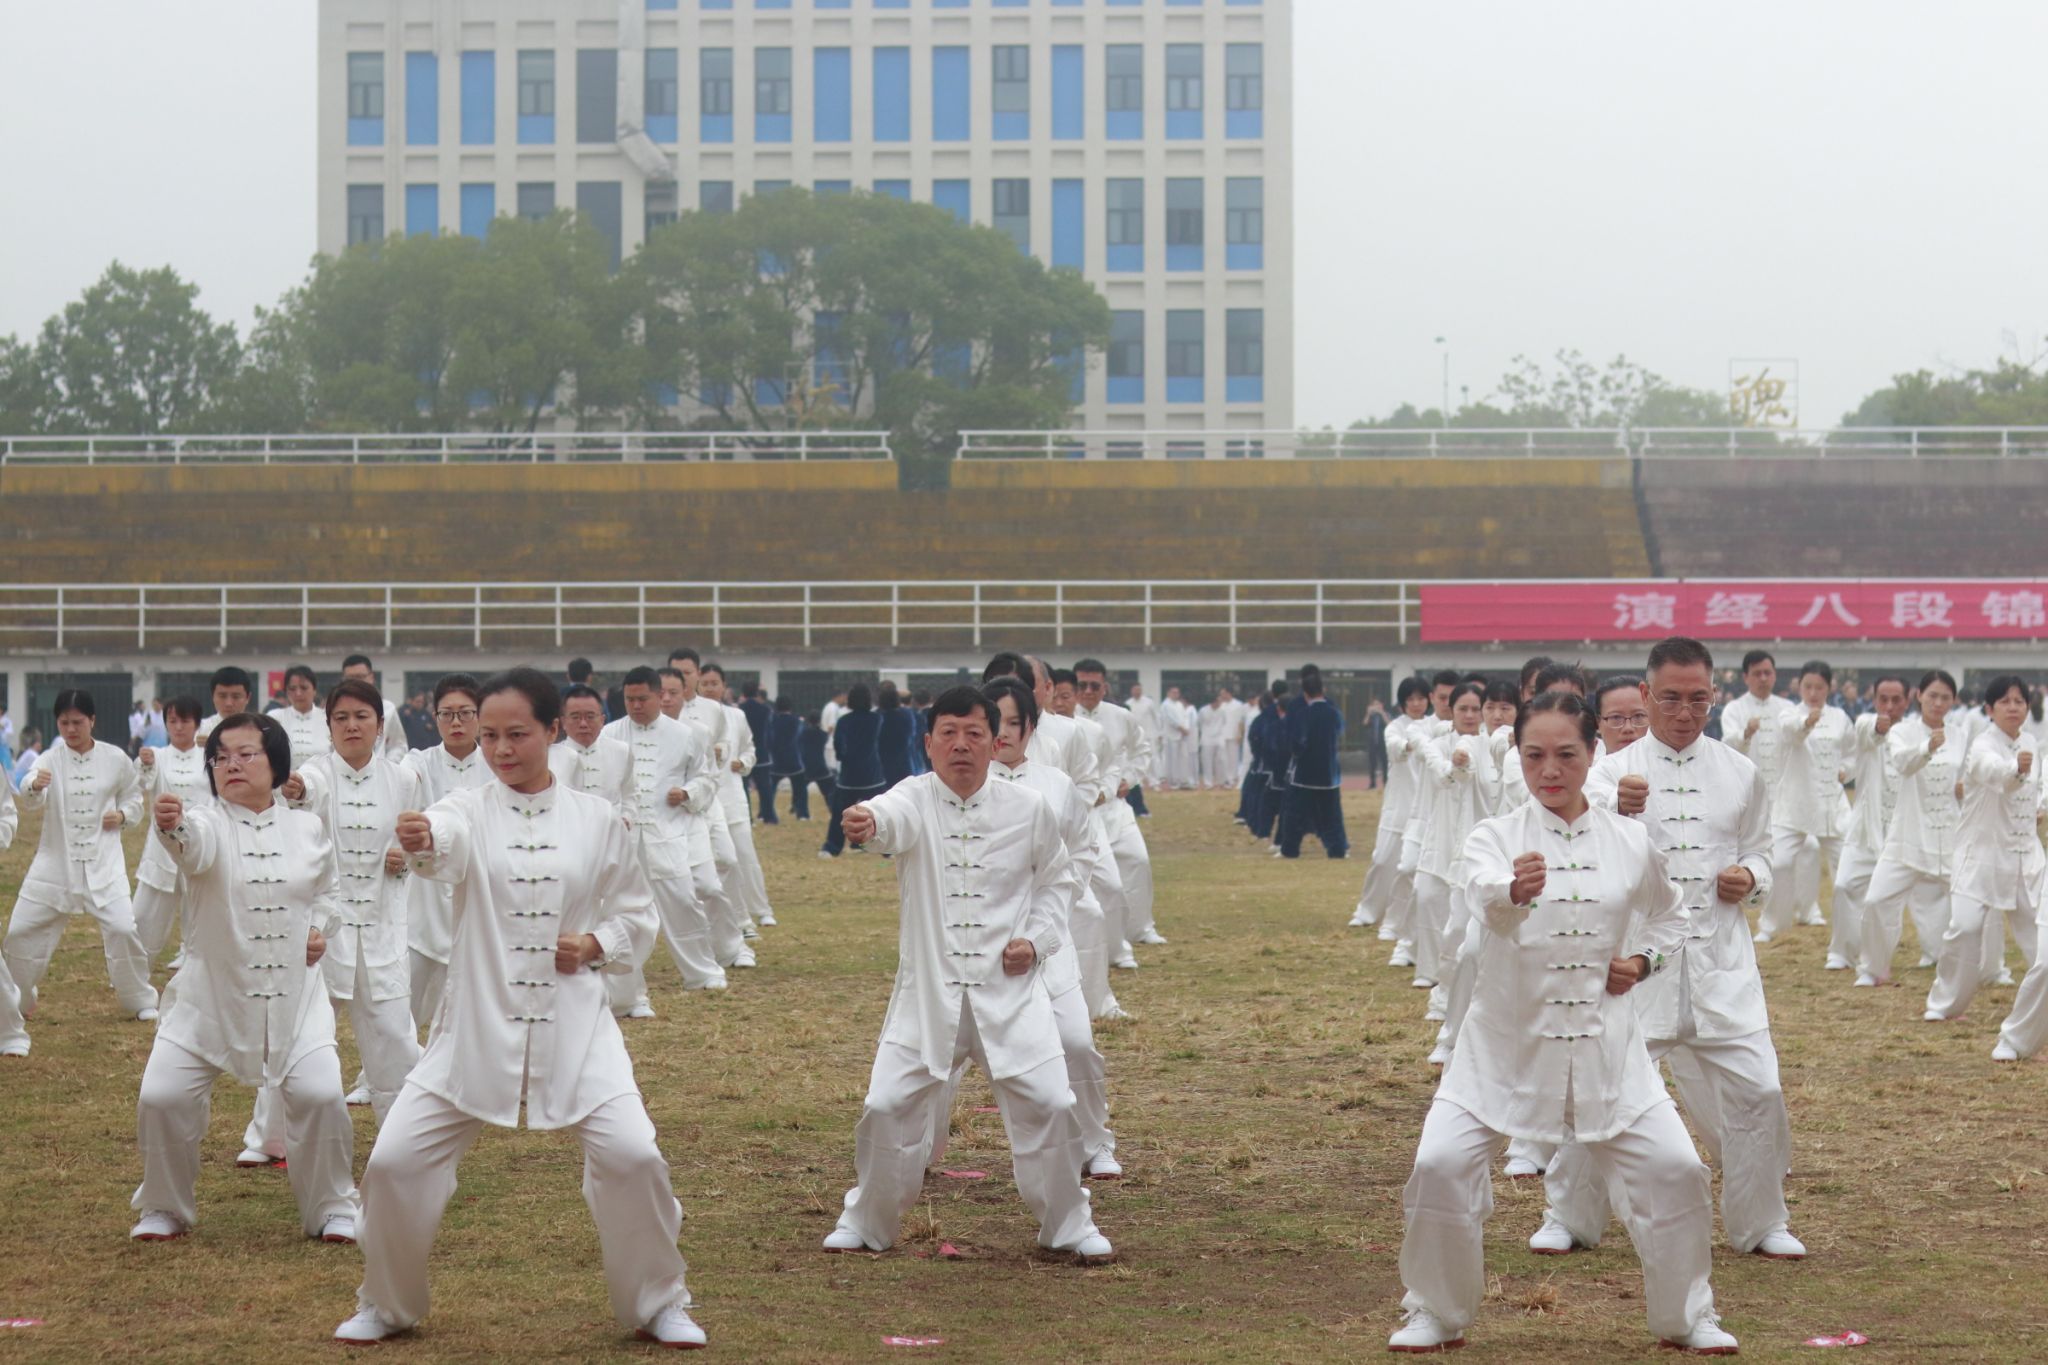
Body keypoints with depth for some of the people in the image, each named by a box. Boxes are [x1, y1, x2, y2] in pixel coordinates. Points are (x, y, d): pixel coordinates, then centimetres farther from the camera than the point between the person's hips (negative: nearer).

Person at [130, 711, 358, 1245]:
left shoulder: (307, 829, 2)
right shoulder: (209, 825, -6)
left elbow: (327, 892, 19)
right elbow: (193, 844, -33)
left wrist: (319, 926, -3)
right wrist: (170, 825, -56)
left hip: (294, 995, 1)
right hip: (211, 995, -1)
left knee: (318, 1095, -13)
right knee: (162, 1097, -7)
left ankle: (330, 1207, 11)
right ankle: (165, 1208, 18)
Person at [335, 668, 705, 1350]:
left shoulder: (596, 819, 2)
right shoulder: (469, 810, -2)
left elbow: (637, 915, 11)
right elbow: (444, 842, -28)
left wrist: (596, 945, -10)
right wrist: (418, 838, -53)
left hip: (574, 1023, 0)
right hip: (478, 1024, 0)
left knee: (631, 1155, -14)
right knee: (396, 1160, -4)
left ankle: (658, 1304, 11)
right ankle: (386, 1305, 22)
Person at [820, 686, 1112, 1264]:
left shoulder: (1028, 809, -1)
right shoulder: (916, 800, -7)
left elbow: (1056, 878, 14)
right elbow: (893, 817, -32)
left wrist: (1037, 938, -3)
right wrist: (866, 821, -57)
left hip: (1010, 988, 1)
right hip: (928, 991, -1)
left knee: (1047, 1104, -4)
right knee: (888, 1106, -1)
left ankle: (1069, 1225, 18)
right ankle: (866, 1224, 22)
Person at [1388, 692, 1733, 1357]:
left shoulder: (1630, 843, 1)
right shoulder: (1496, 835, -7)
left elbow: (1669, 919, 19)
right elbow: (1487, 896, -32)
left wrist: (1644, 961, -1)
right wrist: (1516, 889, -55)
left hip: (1606, 1044, 2)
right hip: (1508, 1040, -2)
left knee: (1674, 1169, -4)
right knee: (1441, 1165, -14)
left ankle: (1686, 1317, 20)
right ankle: (1437, 1315, 10)